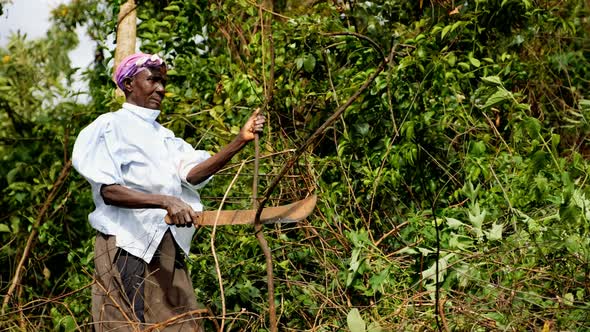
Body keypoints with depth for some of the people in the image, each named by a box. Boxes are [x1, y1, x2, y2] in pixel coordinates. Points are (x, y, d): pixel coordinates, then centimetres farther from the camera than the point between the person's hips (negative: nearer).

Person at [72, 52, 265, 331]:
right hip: (127, 247, -6)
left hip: (168, 249, 7)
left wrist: (240, 141, -13)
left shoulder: (162, 134, 18)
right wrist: (165, 201, -28)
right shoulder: (110, 127, -3)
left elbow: (191, 173, -2)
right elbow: (108, 191, -15)